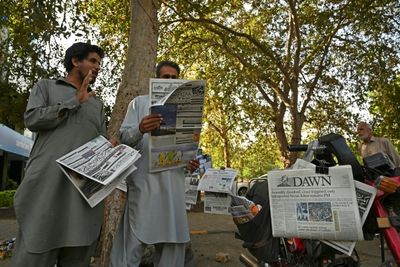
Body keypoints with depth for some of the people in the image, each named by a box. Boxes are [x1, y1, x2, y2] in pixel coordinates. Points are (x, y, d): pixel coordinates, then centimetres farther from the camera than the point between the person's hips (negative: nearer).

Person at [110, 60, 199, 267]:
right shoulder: (140, 102, 10)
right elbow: (124, 136, -1)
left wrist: (189, 161, 1)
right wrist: (139, 130, -23)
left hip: (173, 182, 4)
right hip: (144, 180, -4)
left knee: (173, 242, 6)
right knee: (134, 242, -5)